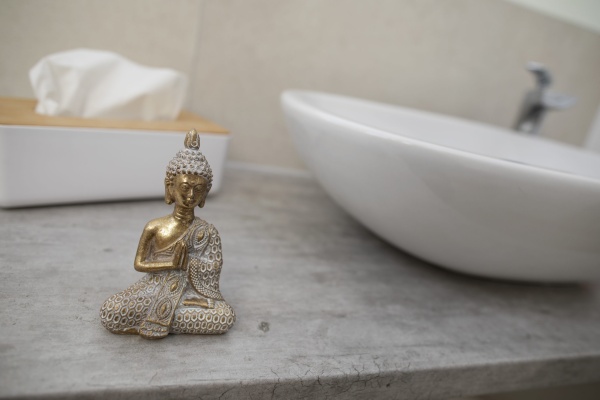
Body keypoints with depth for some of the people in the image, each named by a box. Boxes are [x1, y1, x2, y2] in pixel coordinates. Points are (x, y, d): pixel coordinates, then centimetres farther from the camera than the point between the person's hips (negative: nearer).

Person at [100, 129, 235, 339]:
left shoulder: (206, 231, -9)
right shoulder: (154, 227, -10)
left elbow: (213, 268, -5)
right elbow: (139, 263, -5)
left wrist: (186, 261, -19)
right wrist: (173, 262, -16)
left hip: (188, 292, 2)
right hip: (155, 292, -2)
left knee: (226, 317, -22)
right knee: (109, 314, -24)